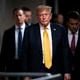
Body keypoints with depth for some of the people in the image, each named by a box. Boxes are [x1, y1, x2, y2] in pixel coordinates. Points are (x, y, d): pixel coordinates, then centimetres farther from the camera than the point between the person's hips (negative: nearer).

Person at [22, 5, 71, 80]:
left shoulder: (60, 30, 3)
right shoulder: (30, 31, -1)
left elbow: (64, 52, 5)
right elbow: (25, 54, 1)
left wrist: (66, 72, 2)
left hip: (56, 72, 1)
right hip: (36, 72, -1)